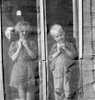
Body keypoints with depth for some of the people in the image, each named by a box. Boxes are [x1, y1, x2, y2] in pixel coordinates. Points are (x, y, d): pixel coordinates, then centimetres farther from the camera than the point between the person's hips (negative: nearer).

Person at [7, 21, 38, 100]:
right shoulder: (14, 44, 8)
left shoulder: (31, 43, 5)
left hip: (30, 69, -1)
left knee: (30, 89, -3)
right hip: (19, 69, 1)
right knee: (21, 88, 2)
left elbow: (34, 56, -5)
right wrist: (19, 47, -8)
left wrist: (26, 46, -11)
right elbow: (13, 58, -1)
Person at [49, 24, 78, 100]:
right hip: (57, 70, 2)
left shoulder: (70, 45, 3)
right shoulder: (54, 47, 10)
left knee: (67, 90, 2)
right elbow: (50, 58, 2)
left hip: (67, 70, -2)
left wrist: (65, 49, -14)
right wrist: (58, 52, -11)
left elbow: (73, 56, -7)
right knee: (57, 89, 4)